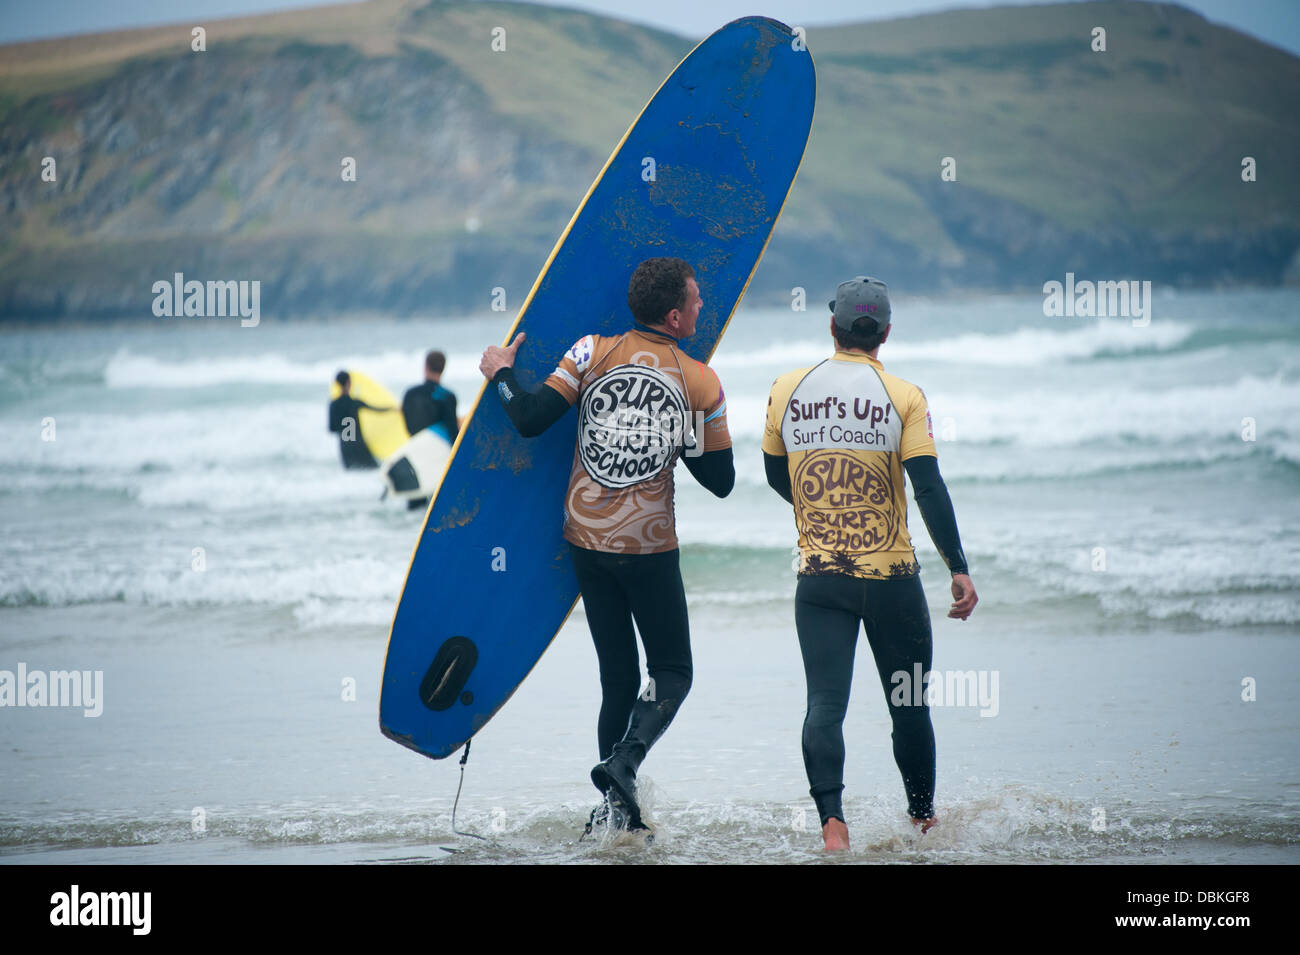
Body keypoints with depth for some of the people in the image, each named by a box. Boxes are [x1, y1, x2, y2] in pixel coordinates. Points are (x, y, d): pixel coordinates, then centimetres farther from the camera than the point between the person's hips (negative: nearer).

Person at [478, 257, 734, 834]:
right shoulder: (702, 384, -5)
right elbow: (720, 482, 2)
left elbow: (530, 420, -10)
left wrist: (501, 375, 8)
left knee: (619, 677, 14)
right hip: (649, 548, -3)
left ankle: (617, 810, 8)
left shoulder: (592, 353, -4)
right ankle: (624, 762, -16)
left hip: (586, 539, 3)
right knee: (672, 673, 11)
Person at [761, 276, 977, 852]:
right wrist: (958, 569, -12)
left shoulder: (787, 390, 2)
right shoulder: (903, 398, -7)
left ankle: (830, 819, -23)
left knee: (824, 706, -3)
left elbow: (776, 474, 15)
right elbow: (929, 488, -14)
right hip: (892, 577, -1)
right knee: (909, 705, 15)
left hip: (818, 577, 1)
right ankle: (923, 817, 29)